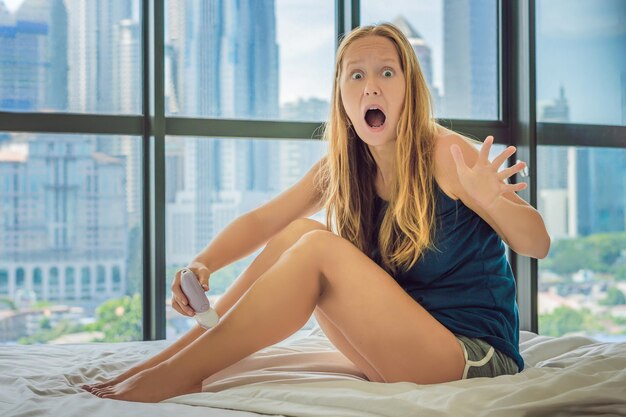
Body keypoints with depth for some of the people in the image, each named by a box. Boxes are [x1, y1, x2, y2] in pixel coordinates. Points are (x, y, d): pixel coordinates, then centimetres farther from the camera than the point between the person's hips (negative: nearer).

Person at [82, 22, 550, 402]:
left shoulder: (447, 155, -14)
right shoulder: (340, 169, 4)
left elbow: (538, 244, -13)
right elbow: (260, 221, 2)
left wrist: (490, 200, -35)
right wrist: (201, 265, -17)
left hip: (476, 355, -6)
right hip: (404, 350, 6)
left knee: (320, 249, -21)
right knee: (295, 233, -6)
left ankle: (181, 374, -16)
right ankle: (170, 358, -5)